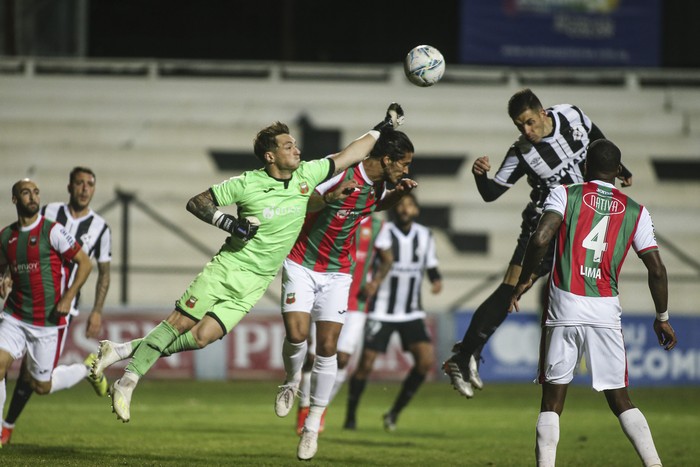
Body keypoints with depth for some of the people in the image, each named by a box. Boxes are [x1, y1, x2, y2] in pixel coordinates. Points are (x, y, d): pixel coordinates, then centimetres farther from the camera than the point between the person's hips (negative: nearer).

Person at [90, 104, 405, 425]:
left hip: (252, 286, 3)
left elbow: (346, 157, 10)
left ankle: (129, 351, 6)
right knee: (178, 324, -7)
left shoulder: (306, 176, -1)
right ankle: (126, 383, 4)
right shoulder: (247, 184, -11)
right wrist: (230, 223, -17)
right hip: (224, 269, -3)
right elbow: (195, 203, -4)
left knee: (203, 337, -9)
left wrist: (383, 128, 11)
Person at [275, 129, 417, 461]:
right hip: (302, 265, -5)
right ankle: (292, 381, 17)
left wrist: (399, 193, 3)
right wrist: (331, 198, -40)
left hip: (337, 274, 5)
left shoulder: (378, 184, -1)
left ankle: (312, 427, 6)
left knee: (327, 346, -5)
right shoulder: (341, 174, -22)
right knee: (296, 334, -18)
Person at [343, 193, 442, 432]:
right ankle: (350, 416, 14)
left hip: (412, 313, 3)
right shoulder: (382, 233, -10)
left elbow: (431, 267, 12)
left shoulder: (425, 236, 4)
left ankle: (394, 412, 3)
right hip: (382, 311, -3)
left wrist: (436, 280, -10)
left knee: (426, 360, -13)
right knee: (366, 364, -7)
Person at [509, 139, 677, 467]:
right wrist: (662, 317, 18)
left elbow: (540, 239, -12)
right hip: (607, 311, 2)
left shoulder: (564, 195, 4)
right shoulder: (635, 212, 10)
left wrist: (523, 281, 2)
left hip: (565, 307, -2)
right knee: (620, 399, 9)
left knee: (552, 401, 5)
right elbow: (657, 270, 7)